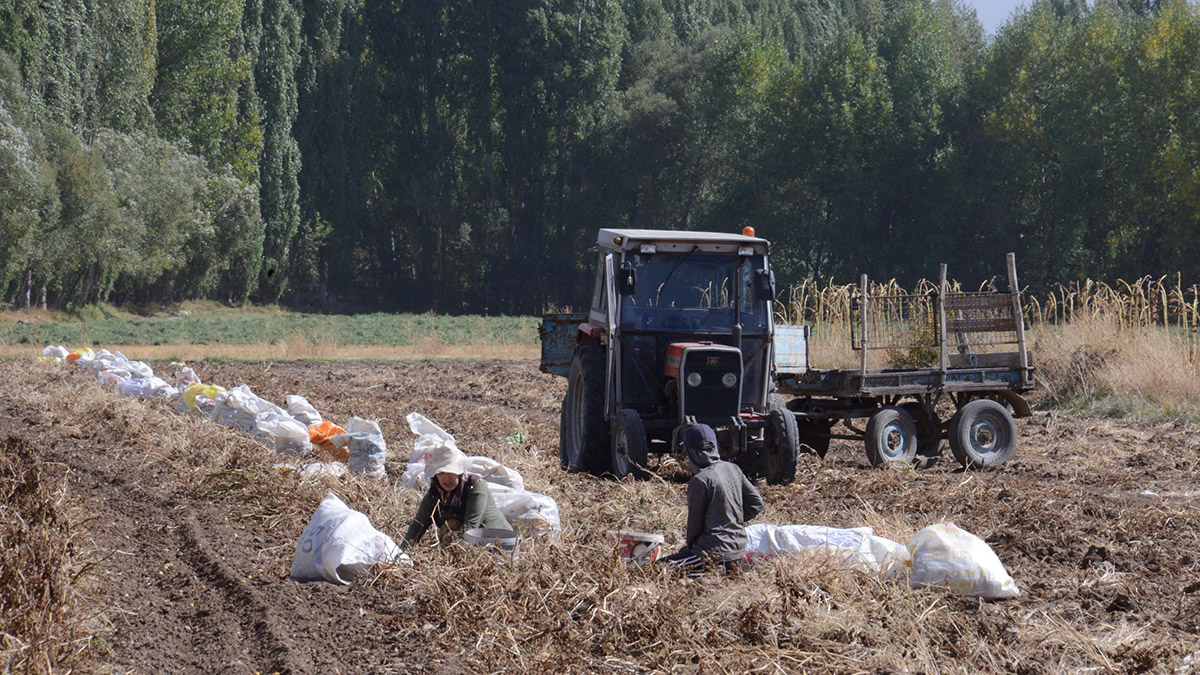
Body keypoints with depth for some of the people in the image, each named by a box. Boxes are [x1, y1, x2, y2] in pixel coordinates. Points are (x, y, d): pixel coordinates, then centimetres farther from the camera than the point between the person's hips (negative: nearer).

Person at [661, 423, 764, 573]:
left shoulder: (699, 481, -16)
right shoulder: (733, 469, 5)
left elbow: (695, 523, -7)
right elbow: (757, 504, 10)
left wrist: (690, 544, 11)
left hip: (715, 552, -9)